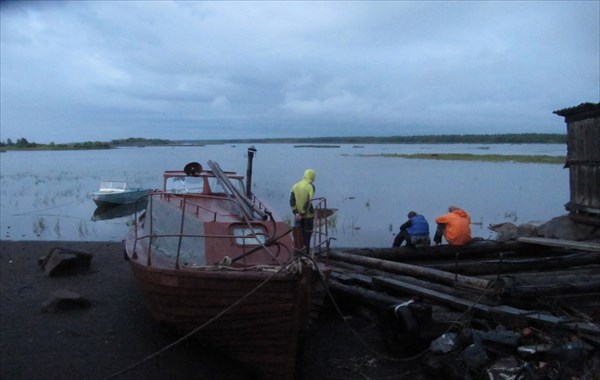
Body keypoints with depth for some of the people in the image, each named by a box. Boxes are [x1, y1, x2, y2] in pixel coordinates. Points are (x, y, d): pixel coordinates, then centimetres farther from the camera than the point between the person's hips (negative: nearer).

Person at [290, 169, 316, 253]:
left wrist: (296, 213, -7)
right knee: (307, 236, 4)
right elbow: (308, 202, -19)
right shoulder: (311, 186, -8)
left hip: (298, 215, 4)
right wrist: (302, 213, -15)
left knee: (299, 237, 12)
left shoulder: (295, 185, 7)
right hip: (308, 215, -4)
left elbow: (291, 200, -3)